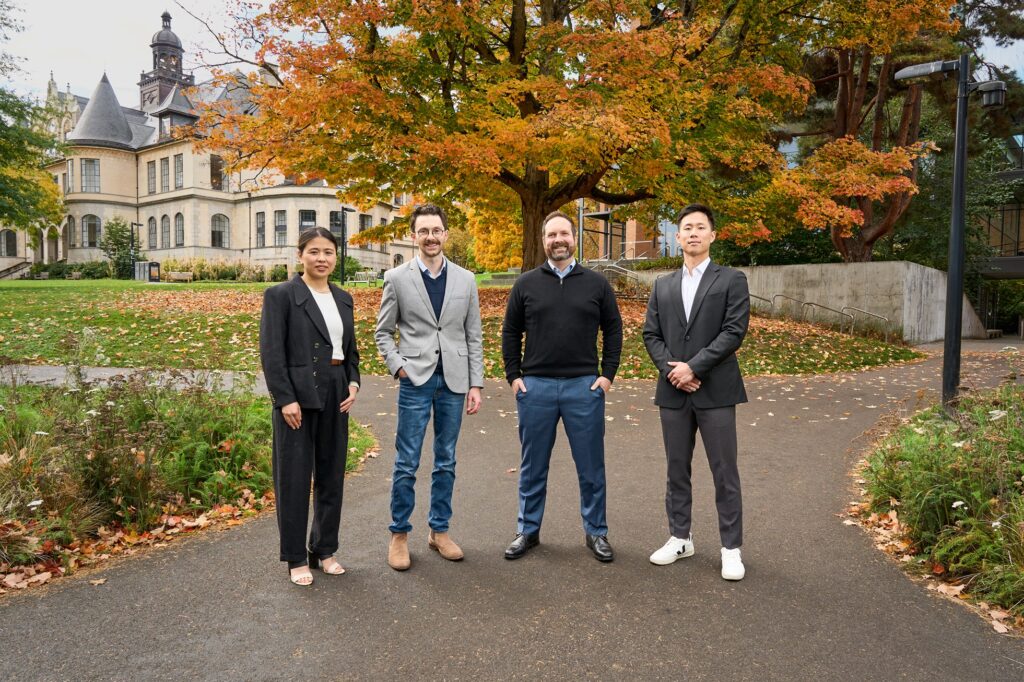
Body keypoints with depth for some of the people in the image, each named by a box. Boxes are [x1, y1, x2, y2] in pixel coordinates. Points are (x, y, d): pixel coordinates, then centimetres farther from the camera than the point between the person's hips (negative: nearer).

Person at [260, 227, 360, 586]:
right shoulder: (281, 295, -5)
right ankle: (296, 558, 19)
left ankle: (325, 549, 28)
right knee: (294, 479, 4)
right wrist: (285, 399, -15)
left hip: (335, 398, 6)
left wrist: (353, 382, -1)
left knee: (332, 476, 12)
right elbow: (271, 352, -10)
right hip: (298, 398, -5)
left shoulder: (343, 298, 11)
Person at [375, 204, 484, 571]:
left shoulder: (465, 279, 6)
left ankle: (439, 530, 25)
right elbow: (383, 332, 5)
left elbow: (474, 336, 6)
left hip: (454, 381, 2)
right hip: (415, 380, -2)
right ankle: (399, 534, 17)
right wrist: (399, 367, -9)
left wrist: (476, 384, 2)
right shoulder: (397, 278, 0)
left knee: (446, 462, 11)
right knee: (406, 463, 2)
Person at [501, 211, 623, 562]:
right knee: (533, 466, 11)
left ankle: (596, 532, 22)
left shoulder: (596, 283, 4)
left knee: (591, 466, 7)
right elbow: (510, 332, 8)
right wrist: (513, 376, 2)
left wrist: (607, 374, 1)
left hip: (584, 387, 0)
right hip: (535, 387, 1)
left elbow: (613, 330, 8)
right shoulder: (526, 284, 4)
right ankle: (528, 531, 25)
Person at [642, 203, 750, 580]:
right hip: (673, 391, 4)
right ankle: (680, 538, 25)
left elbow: (734, 331, -9)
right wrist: (670, 369, -8)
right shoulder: (663, 286, 13)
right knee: (677, 469, 12)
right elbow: (651, 334, 8)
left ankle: (731, 548, 13)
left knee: (725, 472, 2)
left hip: (715, 390, -4)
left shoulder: (732, 280, 1)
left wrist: (694, 366, -15)